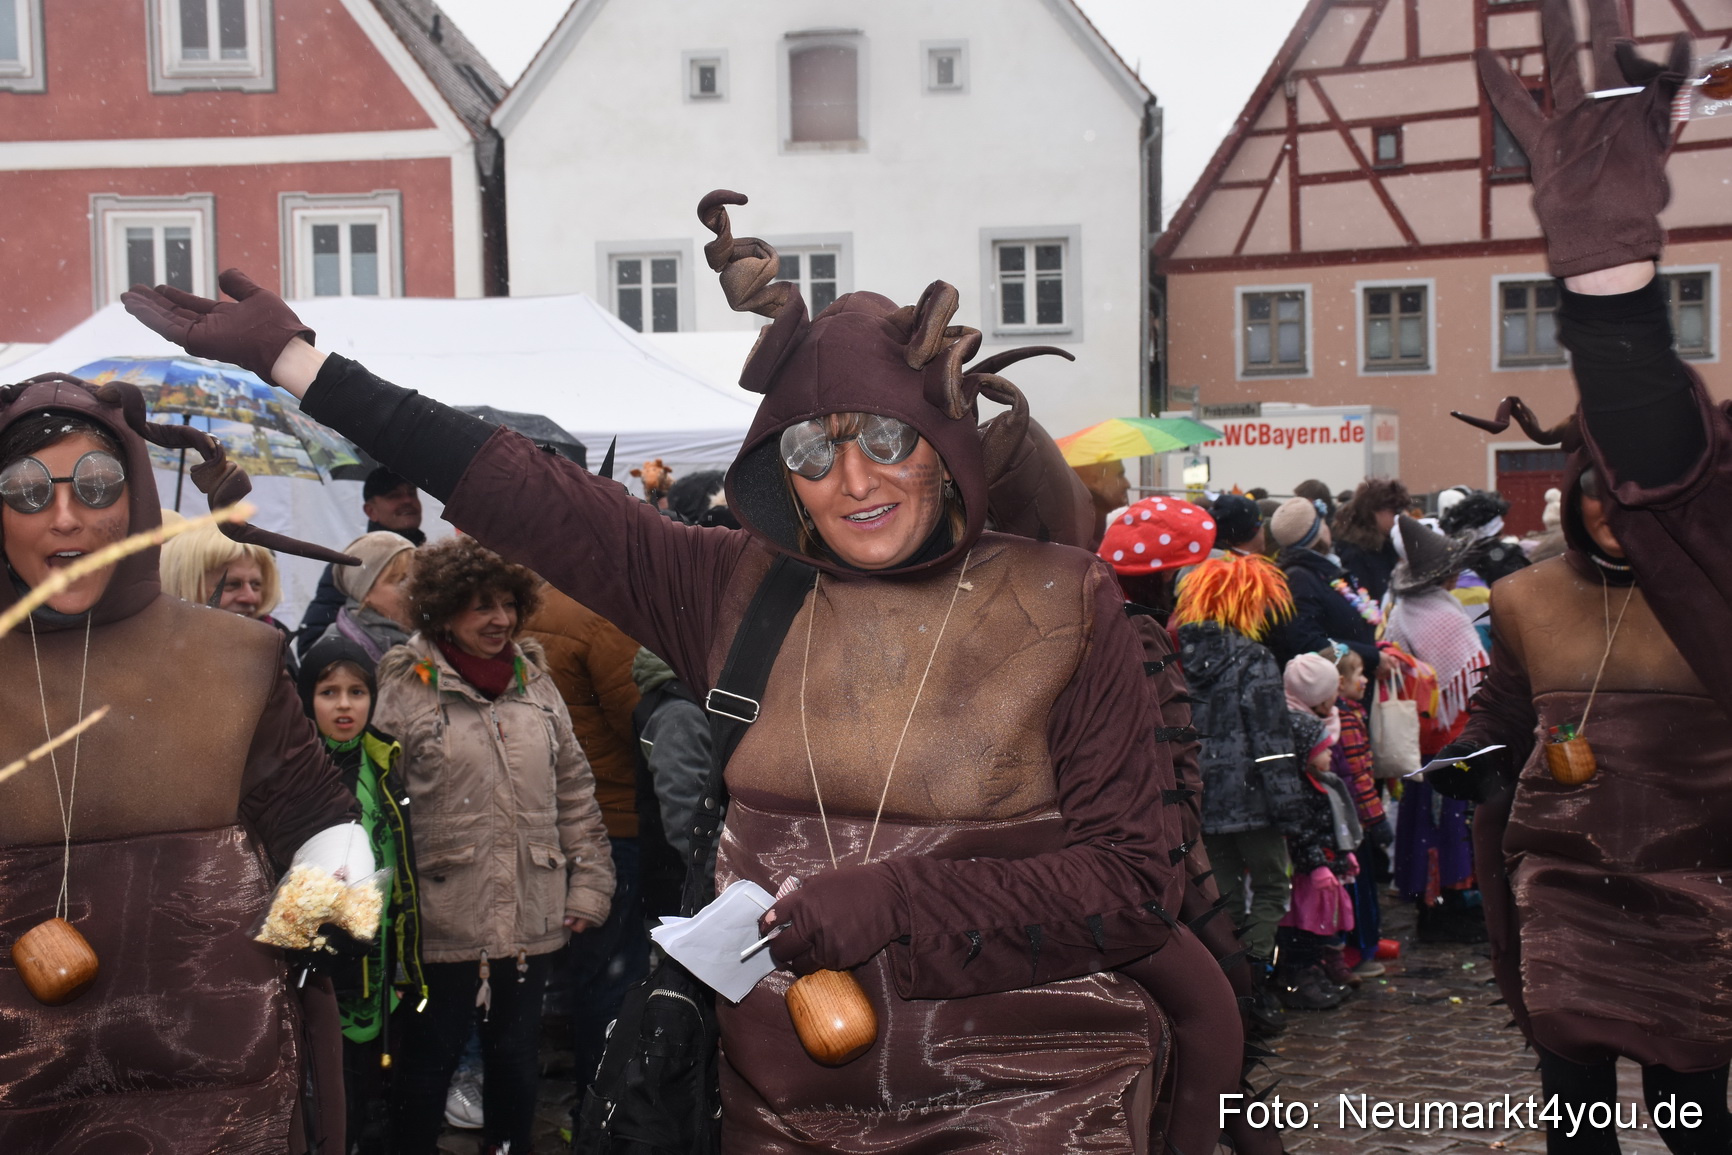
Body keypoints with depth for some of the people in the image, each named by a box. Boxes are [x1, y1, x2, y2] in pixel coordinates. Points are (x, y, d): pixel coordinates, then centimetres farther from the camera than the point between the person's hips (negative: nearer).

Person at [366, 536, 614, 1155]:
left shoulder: (536, 682, 7)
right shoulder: (406, 688, -8)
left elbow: (575, 792, 11)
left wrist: (589, 883, 7)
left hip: (532, 922, 4)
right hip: (442, 927, -4)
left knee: (516, 1061, 19)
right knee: (427, 1066, 11)